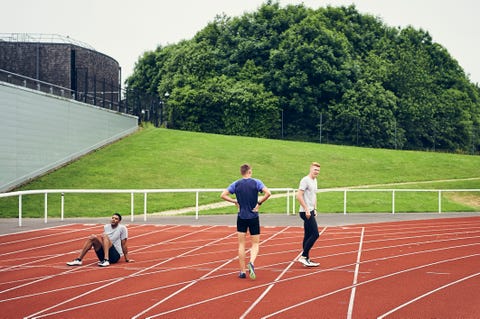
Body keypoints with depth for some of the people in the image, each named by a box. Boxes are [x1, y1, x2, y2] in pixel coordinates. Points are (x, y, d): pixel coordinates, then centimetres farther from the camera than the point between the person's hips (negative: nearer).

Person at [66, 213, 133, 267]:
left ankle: (106, 260, -42)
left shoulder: (122, 228, -3)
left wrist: (127, 259, 0)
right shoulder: (106, 227, 12)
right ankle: (78, 260, -21)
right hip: (103, 255, 5)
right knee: (92, 237, -16)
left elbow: (123, 244, -1)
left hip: (115, 255, -5)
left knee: (104, 236, -27)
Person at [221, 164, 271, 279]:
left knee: (241, 244, 8)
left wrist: (235, 201, 3)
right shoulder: (256, 182, -3)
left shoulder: (236, 184, 2)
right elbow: (268, 193, -17)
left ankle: (242, 271, 8)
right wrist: (259, 202, -6)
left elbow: (223, 195, -5)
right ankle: (251, 263, -20)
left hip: (241, 217, 2)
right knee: (255, 244, 7)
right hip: (254, 218, -1)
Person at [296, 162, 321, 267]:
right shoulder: (305, 180, -13)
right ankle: (303, 256, -7)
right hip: (306, 212, -9)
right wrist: (306, 209, -21)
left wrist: (315, 209, 20)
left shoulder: (314, 181, 17)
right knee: (315, 234, -12)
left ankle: (306, 260, 16)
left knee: (308, 236, 11)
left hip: (310, 212, 9)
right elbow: (299, 196, -19)